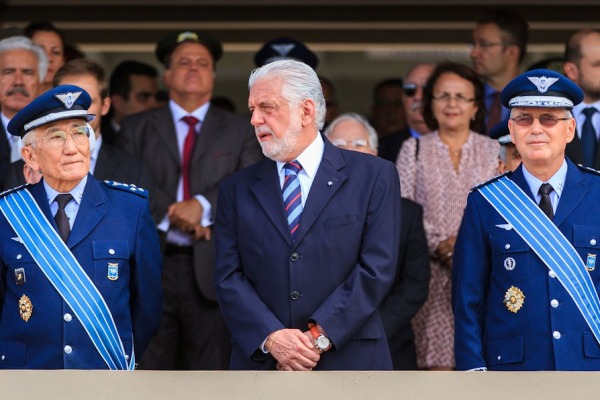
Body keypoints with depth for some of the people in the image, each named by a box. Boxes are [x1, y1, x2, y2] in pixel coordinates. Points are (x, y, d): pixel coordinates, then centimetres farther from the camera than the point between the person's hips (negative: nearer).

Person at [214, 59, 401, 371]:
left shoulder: (373, 176, 3)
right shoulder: (237, 190, 10)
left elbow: (377, 267, -5)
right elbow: (228, 277, 3)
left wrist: (319, 337, -13)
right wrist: (271, 338, -14)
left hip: (349, 361, -2)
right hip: (261, 365, 2)